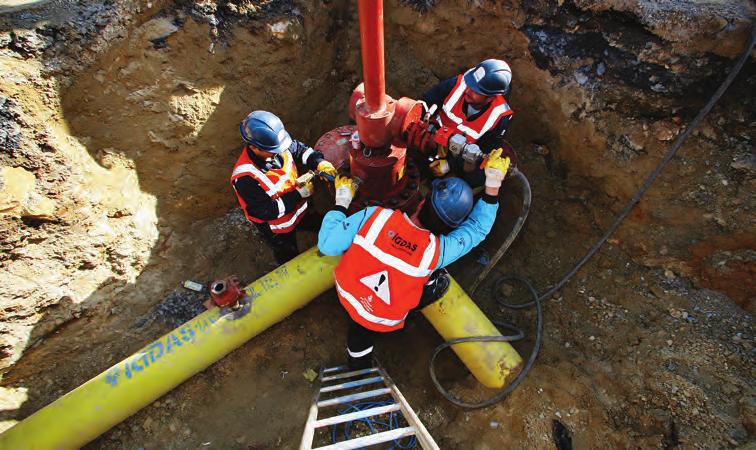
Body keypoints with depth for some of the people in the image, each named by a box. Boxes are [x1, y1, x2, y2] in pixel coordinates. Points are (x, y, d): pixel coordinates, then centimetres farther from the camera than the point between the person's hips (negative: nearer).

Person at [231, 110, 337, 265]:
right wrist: (299, 194, -32)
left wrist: (318, 162, -21)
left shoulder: (275, 145, -22)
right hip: (277, 229, -5)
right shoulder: (245, 178, -40)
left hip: (300, 209, 5)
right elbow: (266, 211, -33)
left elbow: (299, 149, -3)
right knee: (290, 258, 25)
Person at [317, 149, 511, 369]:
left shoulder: (375, 216, -28)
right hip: (383, 322, -2)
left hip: (346, 294, 3)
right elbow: (478, 227, -8)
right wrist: (493, 184, -5)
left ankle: (358, 367, 46)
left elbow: (327, 245, -16)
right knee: (440, 279, 10)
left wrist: (341, 202, -6)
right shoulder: (436, 250, -26)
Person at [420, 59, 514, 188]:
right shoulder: (457, 84, -22)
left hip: (466, 154, -1)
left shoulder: (499, 116, -23)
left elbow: (486, 151, -17)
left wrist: (450, 165, -27)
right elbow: (424, 103, -13)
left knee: (477, 177, -25)